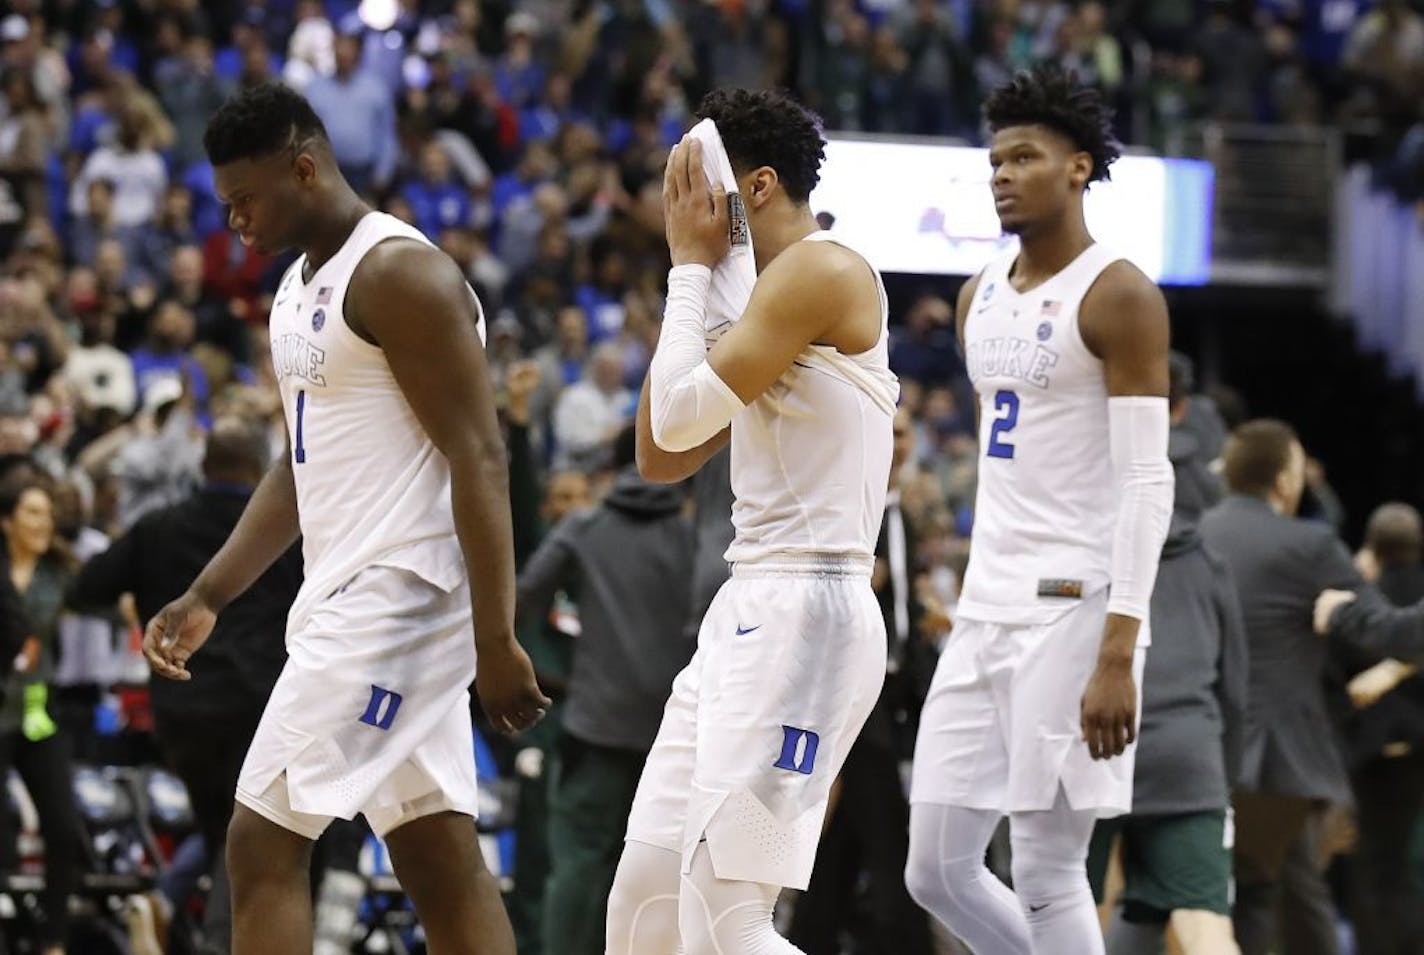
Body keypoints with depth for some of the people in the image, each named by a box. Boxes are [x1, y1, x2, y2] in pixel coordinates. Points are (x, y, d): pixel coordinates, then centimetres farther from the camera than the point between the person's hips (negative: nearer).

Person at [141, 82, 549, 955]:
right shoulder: (302, 284, 16)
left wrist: (497, 641, -22)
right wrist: (209, 597, 16)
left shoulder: (402, 274, -14)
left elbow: (480, 458, -18)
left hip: (395, 591, -10)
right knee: (441, 864, 8)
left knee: (264, 844, -10)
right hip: (343, 594, 10)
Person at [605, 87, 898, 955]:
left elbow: (681, 417, -16)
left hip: (806, 614, -10)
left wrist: (693, 265, -3)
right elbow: (660, 457, 19)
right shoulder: (763, 291, 19)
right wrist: (692, 276, 15)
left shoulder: (821, 271, -11)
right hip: (750, 612, 10)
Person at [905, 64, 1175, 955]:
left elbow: (1148, 483, -15)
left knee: (1049, 877, -6)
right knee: (937, 870, 6)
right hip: (985, 613, 8)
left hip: (1075, 611, -8)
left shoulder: (1118, 296, -10)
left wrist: (1118, 655, -22)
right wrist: (984, 598, 19)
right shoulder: (981, 296, 15)